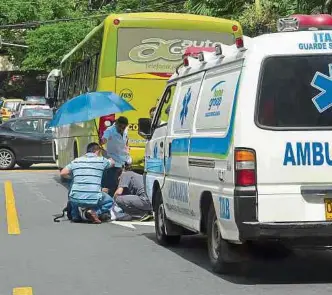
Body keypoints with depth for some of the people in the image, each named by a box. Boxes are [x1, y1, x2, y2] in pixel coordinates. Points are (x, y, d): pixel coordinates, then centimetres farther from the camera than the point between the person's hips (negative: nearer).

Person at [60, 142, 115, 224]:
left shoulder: (76, 161, 11)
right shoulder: (101, 160, 6)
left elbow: (63, 173, 10)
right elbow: (112, 162, 27)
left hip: (76, 199, 3)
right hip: (93, 200, -3)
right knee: (110, 202, 26)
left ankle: (76, 215, 21)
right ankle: (94, 212, -3)